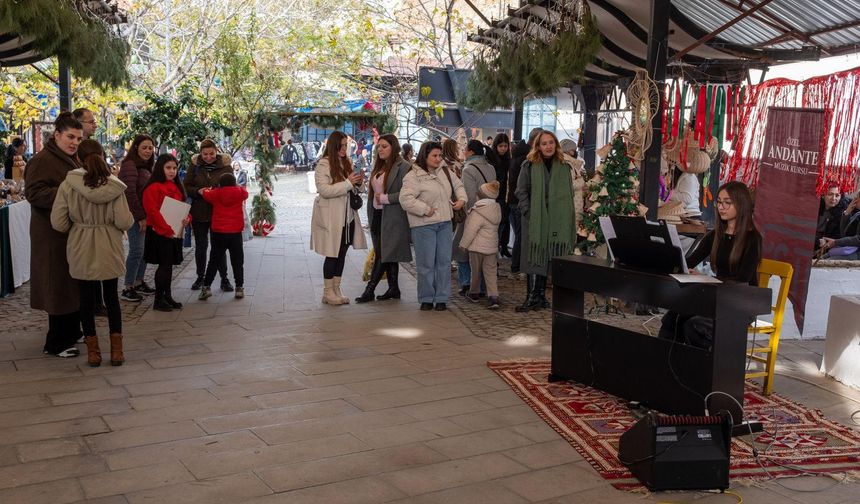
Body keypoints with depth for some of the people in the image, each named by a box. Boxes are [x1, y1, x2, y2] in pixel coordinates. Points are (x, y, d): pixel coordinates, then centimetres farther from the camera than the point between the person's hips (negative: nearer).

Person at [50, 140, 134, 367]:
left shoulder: (68, 185, -11)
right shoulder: (115, 187, -12)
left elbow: (59, 223, -11)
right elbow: (124, 222, -14)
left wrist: (78, 225, 9)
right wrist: (130, 219, 7)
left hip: (81, 251, 0)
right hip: (109, 250, 0)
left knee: (87, 299, 12)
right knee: (111, 297, 14)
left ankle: (93, 351, 19)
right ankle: (116, 350, 17)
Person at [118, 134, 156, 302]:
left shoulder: (146, 167, 17)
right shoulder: (130, 165, -11)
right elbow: (129, 192, -18)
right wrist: (140, 217, -17)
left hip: (145, 215, 9)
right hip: (135, 216, -9)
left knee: (146, 249, 11)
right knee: (137, 250, -8)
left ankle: (138, 282, 22)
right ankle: (127, 288, -2)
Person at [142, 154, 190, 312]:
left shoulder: (176, 187, 15)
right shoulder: (153, 188, -11)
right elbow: (153, 212, -18)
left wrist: (187, 218, -4)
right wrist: (167, 230, -22)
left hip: (175, 233, 8)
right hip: (160, 233, -8)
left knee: (169, 265, 12)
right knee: (164, 265, -5)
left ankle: (167, 296, 21)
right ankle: (158, 300, 3)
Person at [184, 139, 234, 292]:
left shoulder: (225, 165, -4)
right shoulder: (195, 165, 0)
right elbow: (186, 187, 2)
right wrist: (198, 191, -17)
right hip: (199, 213, 2)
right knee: (200, 246, 12)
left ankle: (224, 279, 16)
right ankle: (200, 277, 26)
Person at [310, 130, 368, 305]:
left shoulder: (347, 163, 11)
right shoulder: (323, 164, -9)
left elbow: (356, 189, 17)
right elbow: (324, 190, -20)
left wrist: (359, 182, -6)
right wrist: (348, 183, -21)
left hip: (348, 217, 7)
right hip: (331, 218, -7)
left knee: (342, 253, 10)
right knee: (332, 255, 0)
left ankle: (336, 289, 20)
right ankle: (328, 292, 10)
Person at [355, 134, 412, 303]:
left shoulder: (403, 166, -11)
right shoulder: (379, 166, 15)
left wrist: (385, 198, -17)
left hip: (392, 217, -8)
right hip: (377, 216, 8)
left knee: (383, 254, -6)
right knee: (388, 255, 13)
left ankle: (370, 289, -3)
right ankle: (393, 289, 20)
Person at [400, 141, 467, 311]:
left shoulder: (445, 171, 10)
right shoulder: (413, 176, -11)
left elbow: (458, 185, 24)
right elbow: (405, 199, -19)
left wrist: (462, 199, 6)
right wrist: (425, 210, -18)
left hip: (445, 223, 6)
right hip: (423, 225, -6)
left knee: (444, 262, 7)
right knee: (426, 264, -1)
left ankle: (441, 298, 15)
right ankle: (426, 298, 13)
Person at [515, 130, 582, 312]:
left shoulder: (565, 167, 9)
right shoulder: (529, 166, 4)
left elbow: (576, 191, 9)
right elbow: (521, 191, 3)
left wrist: (575, 215, 0)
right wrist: (528, 212, -8)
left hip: (558, 221, 2)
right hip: (535, 220, -1)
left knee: (548, 258, 4)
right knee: (535, 257, -3)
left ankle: (540, 295, 13)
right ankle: (533, 296, 1)